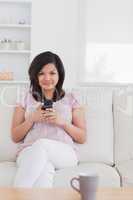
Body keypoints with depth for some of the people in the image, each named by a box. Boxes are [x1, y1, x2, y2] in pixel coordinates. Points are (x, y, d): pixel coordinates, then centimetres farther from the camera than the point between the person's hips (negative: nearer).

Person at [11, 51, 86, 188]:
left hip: (64, 154, 0)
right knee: (45, 168, -39)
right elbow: (15, 137, 13)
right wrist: (32, 119, -4)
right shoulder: (26, 98, 15)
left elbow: (82, 138, 11)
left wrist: (62, 122, -7)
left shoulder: (71, 98, 14)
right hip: (29, 151, 0)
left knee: (42, 144, -37)